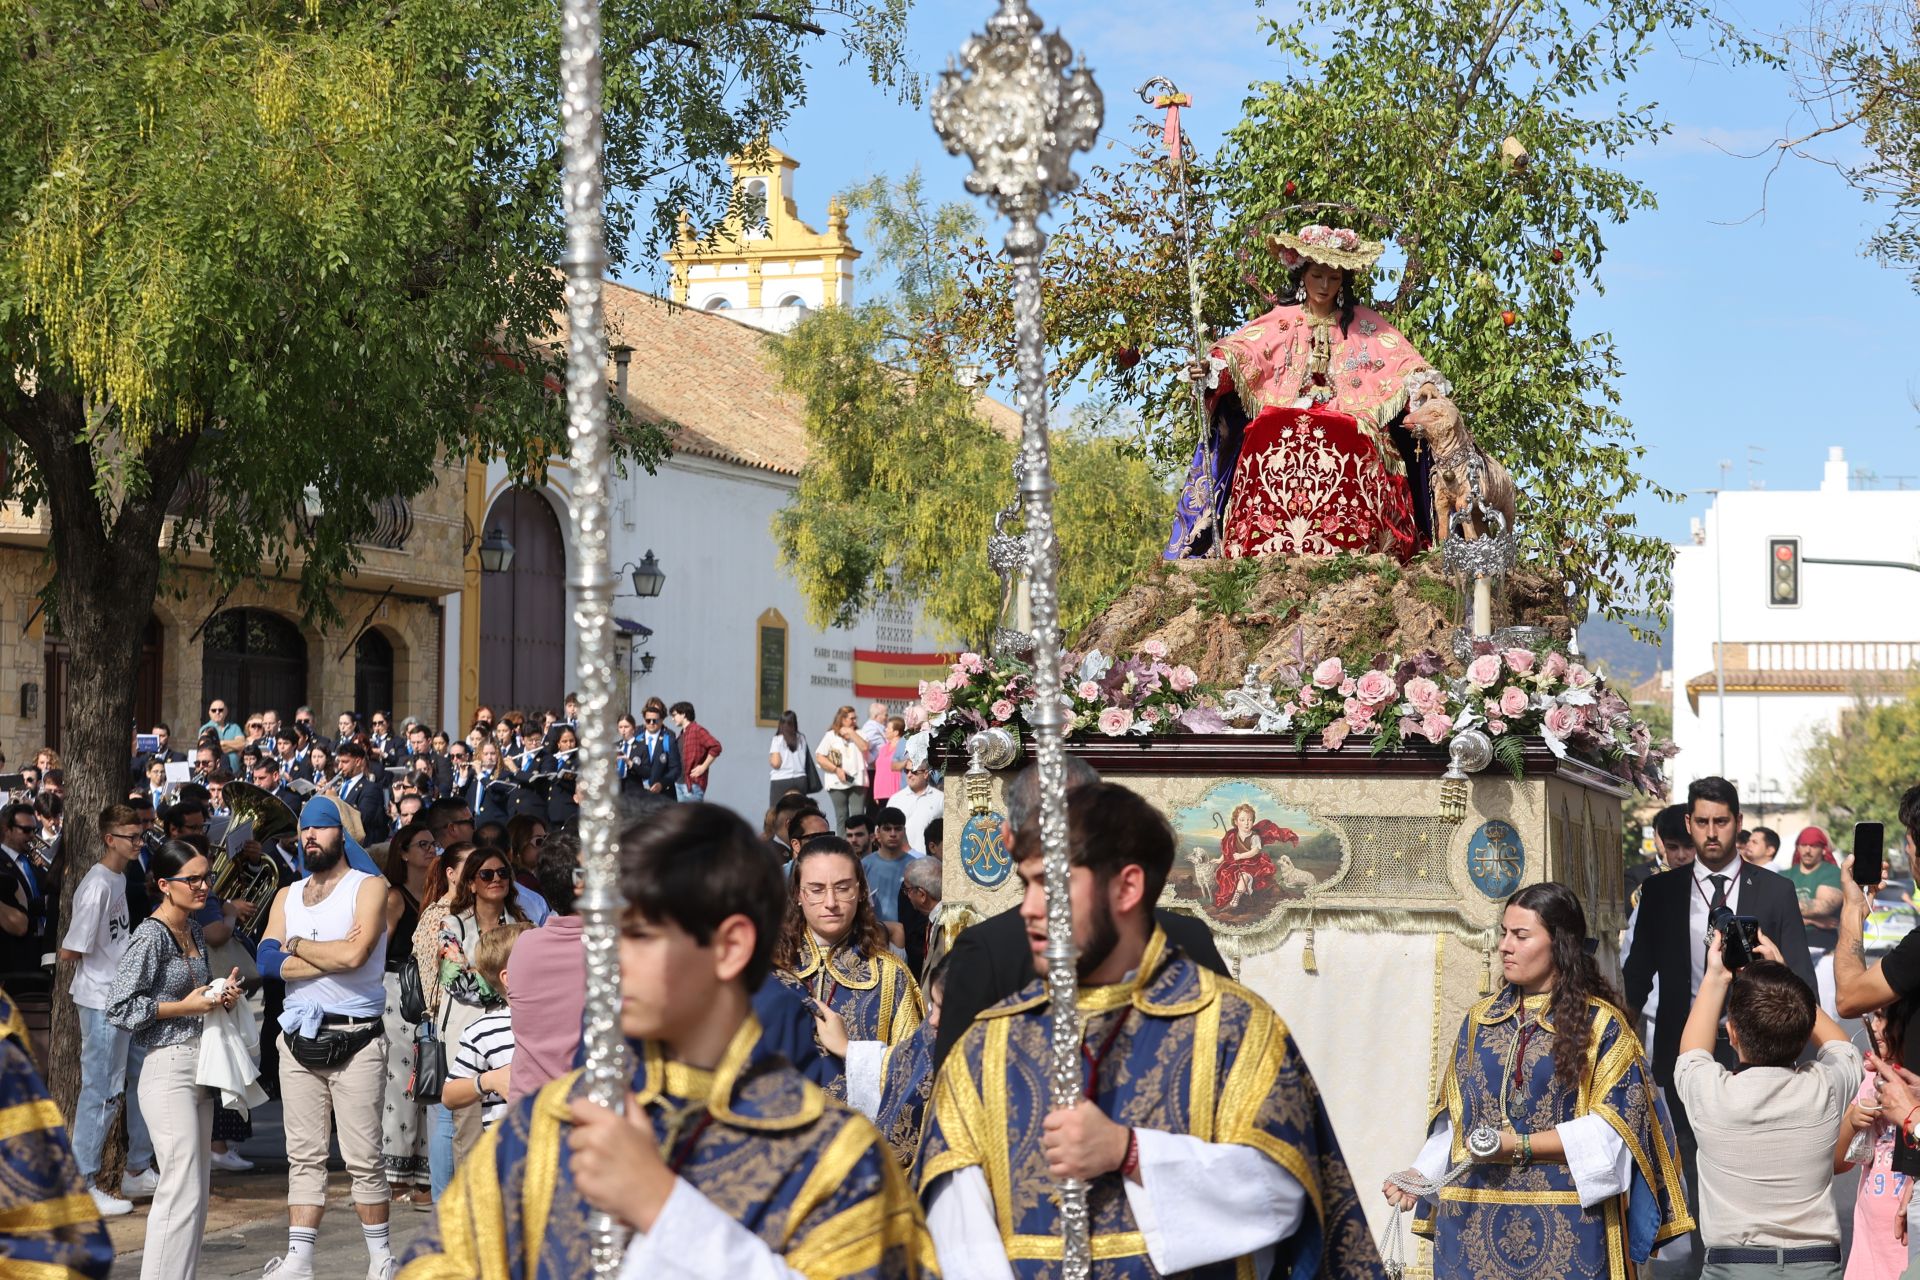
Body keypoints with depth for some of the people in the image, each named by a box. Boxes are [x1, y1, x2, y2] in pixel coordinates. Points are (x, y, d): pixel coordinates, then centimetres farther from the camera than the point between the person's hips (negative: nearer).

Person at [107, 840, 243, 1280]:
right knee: (182, 1190, -12)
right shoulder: (150, 938, -13)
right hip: (168, 1067, -9)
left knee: (197, 1189, 10)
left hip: (200, 1068, 9)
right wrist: (185, 1006, -15)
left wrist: (221, 994, 7)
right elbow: (119, 1007, -16)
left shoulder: (194, 932, 13)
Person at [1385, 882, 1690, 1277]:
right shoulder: (1481, 1019, 10)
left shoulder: (1601, 1025, -3)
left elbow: (1612, 1128, -10)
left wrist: (1520, 1146, -16)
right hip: (1476, 1219, 4)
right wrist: (1422, 1173, -5)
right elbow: (1454, 1119, 11)